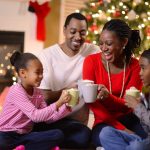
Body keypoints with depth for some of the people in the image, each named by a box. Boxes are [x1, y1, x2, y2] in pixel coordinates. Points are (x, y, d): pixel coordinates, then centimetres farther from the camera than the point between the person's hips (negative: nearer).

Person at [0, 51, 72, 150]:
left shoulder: (38, 93, 7)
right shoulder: (16, 91, -17)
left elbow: (48, 118, 3)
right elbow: (35, 116, -26)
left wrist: (65, 106, -10)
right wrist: (59, 103, -30)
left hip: (25, 135, 8)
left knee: (58, 135, -14)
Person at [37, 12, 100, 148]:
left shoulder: (94, 53, 2)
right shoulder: (47, 55, -3)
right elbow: (43, 96, -7)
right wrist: (67, 90, -24)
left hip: (78, 121, 4)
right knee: (83, 135, -30)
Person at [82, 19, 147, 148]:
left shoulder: (136, 66, -4)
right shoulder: (91, 61, -6)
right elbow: (91, 101, -10)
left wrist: (108, 97, -32)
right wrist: (121, 129, -20)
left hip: (130, 119, 1)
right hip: (105, 122, 0)